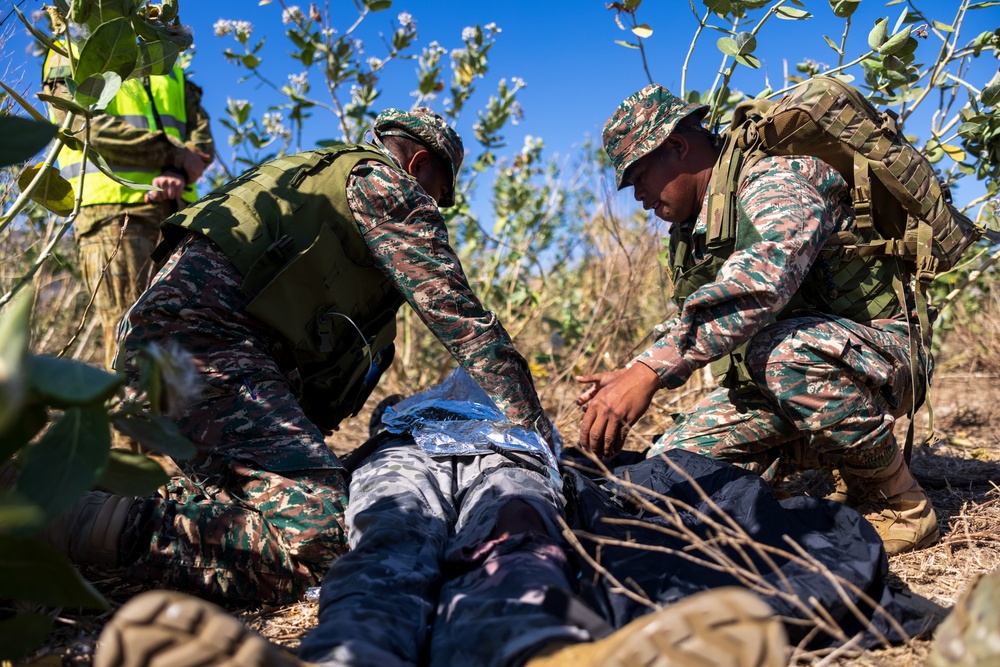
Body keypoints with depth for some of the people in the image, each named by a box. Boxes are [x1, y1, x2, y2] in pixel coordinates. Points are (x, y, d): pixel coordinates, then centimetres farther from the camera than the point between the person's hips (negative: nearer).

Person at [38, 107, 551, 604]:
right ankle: (83, 526, -19)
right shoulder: (384, 182, 7)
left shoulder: (319, 174, 36)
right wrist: (530, 417, 2)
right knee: (315, 535, -21)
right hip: (204, 336, -10)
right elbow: (454, 308, -2)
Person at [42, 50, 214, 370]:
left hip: (177, 210, 5)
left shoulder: (168, 68, 26)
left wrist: (180, 174, -10)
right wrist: (175, 154, -7)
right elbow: (91, 125, -5)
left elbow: (201, 135, 11)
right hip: (114, 212, -4)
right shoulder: (69, 59, 13)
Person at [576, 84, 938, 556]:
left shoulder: (776, 181, -19)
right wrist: (631, 377, -1)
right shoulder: (690, 227, 11)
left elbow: (759, 283, -40)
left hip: (878, 354, -7)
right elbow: (687, 330, 17)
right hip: (770, 379, 7)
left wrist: (650, 369, -47)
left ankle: (900, 504, -16)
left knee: (780, 348, -41)